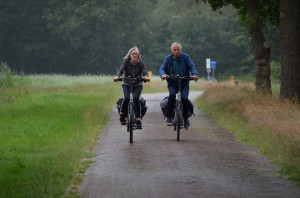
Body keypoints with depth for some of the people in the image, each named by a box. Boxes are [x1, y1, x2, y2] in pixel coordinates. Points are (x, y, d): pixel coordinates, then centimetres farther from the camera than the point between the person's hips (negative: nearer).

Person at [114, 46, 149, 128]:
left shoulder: (141, 63, -6)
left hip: (137, 85, 0)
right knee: (126, 98, -26)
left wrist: (145, 76, -45)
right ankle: (122, 115, -1)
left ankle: (138, 119, -20)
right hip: (126, 84, 0)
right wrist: (117, 76, -44)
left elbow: (144, 72, -20)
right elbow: (121, 70, -21)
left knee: (136, 98, -25)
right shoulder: (126, 62, -7)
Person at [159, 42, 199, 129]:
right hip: (172, 83, 0)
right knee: (172, 96, -29)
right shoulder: (168, 59, 4)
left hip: (184, 83, 0)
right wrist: (163, 74, -29)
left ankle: (186, 118, 1)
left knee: (184, 99, -20)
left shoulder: (186, 57, 1)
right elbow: (162, 68, -5)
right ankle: (169, 117, -20)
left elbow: (192, 67, -9)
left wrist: (195, 75, -30)